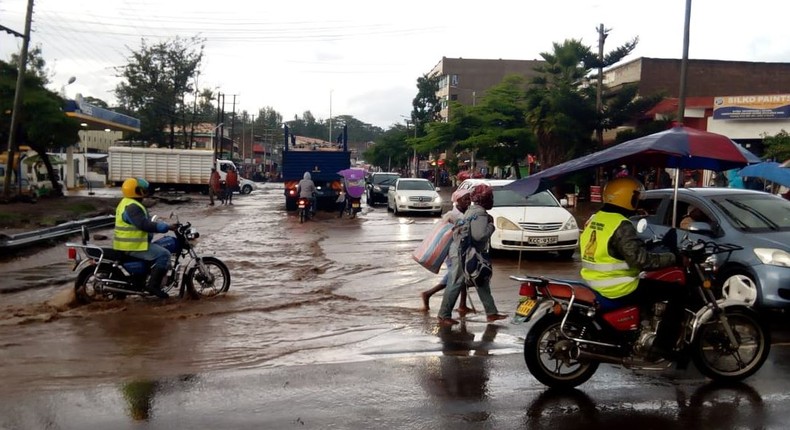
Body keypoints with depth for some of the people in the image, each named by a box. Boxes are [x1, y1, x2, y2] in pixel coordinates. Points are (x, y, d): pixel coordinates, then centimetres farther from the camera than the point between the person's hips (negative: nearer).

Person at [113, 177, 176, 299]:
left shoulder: (127, 203, 16)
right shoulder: (132, 207, -21)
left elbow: (144, 222, 23)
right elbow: (146, 225, -30)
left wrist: (162, 224, 16)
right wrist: (167, 227, -27)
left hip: (128, 243, 11)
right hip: (133, 246, -11)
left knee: (158, 249, 26)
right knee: (164, 255, -17)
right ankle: (153, 284, -15)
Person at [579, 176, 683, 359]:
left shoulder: (594, 219, 8)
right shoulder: (621, 226, -19)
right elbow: (642, 260, -25)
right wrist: (674, 257, -14)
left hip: (595, 285, 9)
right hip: (619, 290, -9)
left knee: (647, 284, 34)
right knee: (678, 292, -1)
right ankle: (663, 346, -3)